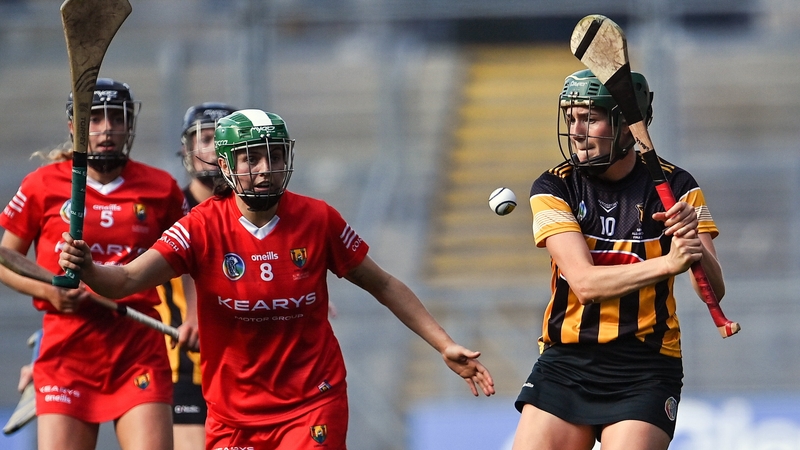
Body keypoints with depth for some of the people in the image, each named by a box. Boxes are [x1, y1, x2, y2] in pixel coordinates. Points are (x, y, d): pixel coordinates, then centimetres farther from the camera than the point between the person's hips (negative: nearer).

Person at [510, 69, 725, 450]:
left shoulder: (675, 187, -1)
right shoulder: (554, 188, -1)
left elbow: (714, 290, -7)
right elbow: (584, 282, -14)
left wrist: (694, 243, -28)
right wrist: (667, 263, -27)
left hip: (645, 368, -1)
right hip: (566, 361, 1)